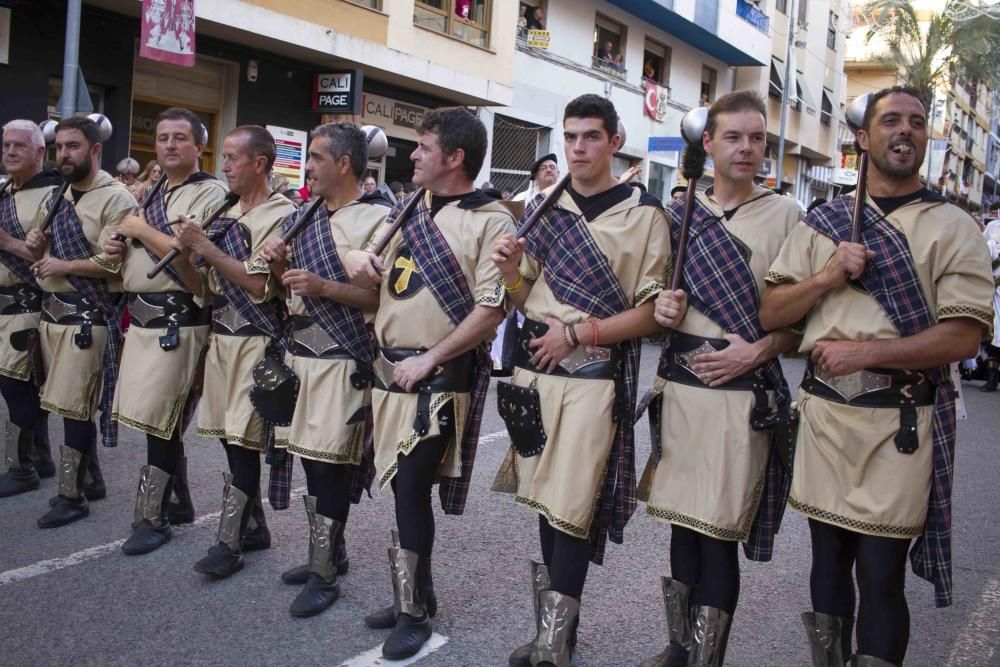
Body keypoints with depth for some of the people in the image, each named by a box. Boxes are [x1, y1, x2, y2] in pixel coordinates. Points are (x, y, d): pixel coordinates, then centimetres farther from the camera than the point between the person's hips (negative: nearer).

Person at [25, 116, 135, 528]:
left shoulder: (116, 199, -11)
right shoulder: (61, 196, 15)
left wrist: (63, 266, -16)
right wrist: (39, 247, 2)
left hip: (88, 316, -8)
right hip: (52, 310, 8)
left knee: (74, 406, -5)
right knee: (70, 403, 13)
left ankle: (72, 495, 5)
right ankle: (90, 476, 26)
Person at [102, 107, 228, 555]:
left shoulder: (210, 195, -9)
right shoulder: (154, 196, 19)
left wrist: (142, 230, -13)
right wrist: (119, 250, 6)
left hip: (177, 323, -9)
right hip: (142, 319, 9)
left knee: (159, 422, -4)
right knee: (157, 420, 14)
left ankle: (153, 517, 8)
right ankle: (178, 502, 27)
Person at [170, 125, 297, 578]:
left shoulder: (281, 217, -10)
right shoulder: (226, 214, 13)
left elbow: (261, 286, -18)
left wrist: (207, 248, -16)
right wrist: (187, 252, 0)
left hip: (254, 341, -8)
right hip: (221, 335, 8)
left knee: (242, 442, -4)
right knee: (230, 438, 11)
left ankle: (228, 543, 4)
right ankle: (253, 527, 24)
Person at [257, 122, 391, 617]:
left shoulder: (378, 219, -11)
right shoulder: (309, 217, 14)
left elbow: (387, 297, -17)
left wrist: (325, 287, -22)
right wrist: (280, 265, 0)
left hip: (343, 360, -8)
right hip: (300, 353, 8)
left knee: (331, 466, -3)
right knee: (311, 461, 14)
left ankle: (325, 574, 8)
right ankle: (327, 553, 28)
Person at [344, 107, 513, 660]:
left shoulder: (491, 221, -10)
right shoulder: (408, 209, 12)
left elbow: (491, 309, -16)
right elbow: (373, 278, 21)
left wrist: (428, 360, -17)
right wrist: (358, 262, -3)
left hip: (440, 376, -7)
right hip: (389, 367, 7)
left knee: (412, 488, -6)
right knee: (402, 485, 13)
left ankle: (413, 612, 10)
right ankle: (416, 593, 29)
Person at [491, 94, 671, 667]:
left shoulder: (644, 214, -3)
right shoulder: (543, 207, 11)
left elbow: (652, 313, -7)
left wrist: (576, 333, -15)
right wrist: (510, 272, -5)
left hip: (595, 376, -5)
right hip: (536, 367, 5)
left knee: (572, 510, -7)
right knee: (546, 498, 12)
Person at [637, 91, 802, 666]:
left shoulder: (786, 215, 0)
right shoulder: (679, 213, 10)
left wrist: (757, 351, -16)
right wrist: (660, 308, -2)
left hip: (742, 393, -4)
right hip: (678, 385, 4)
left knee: (720, 532, -1)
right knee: (683, 520, 13)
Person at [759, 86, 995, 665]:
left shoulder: (953, 227, 0)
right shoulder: (824, 222, 10)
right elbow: (770, 315, 7)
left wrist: (862, 352, -14)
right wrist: (827, 278, -9)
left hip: (902, 421, -3)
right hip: (825, 411, 4)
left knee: (881, 575, -1)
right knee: (829, 558, 15)